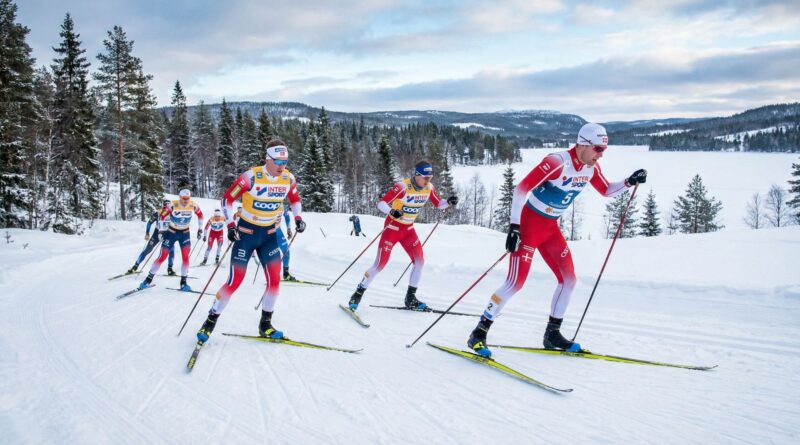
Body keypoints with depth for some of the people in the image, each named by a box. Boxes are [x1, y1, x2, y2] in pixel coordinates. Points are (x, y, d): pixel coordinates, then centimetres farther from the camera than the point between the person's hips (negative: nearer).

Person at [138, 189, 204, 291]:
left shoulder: (193, 205, -15)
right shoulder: (173, 205, -22)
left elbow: (200, 214, 5)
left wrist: (200, 229, 5)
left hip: (185, 233, 2)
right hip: (172, 232, -1)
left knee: (185, 256, -14)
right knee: (162, 256, -4)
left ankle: (183, 282, -4)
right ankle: (149, 279, 10)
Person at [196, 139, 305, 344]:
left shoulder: (288, 179, -6)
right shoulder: (250, 177, -20)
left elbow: (295, 199, 14)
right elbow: (227, 199, -11)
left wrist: (298, 218, -1)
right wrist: (230, 225, -19)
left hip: (269, 234, 4)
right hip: (246, 233, -4)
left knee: (274, 280, -4)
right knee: (234, 281, -5)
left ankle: (265, 324, 13)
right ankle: (211, 321, 13)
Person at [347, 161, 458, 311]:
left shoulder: (428, 188, -6)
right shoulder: (402, 187, -25)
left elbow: (438, 204, 9)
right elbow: (381, 203, -25)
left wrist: (449, 202, -13)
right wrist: (392, 212, -45)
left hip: (408, 229, 6)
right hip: (393, 228, -6)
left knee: (419, 261, -3)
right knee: (380, 263, -9)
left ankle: (410, 298, 11)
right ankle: (358, 294, 7)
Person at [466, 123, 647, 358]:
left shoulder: (591, 167, 1)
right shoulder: (557, 161, -23)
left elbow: (606, 191, 19)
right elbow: (522, 188, -25)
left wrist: (629, 182, 0)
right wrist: (514, 227, -29)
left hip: (551, 228, 8)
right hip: (528, 223, -8)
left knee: (568, 279, 4)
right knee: (516, 281, -14)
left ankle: (552, 333, 19)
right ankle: (479, 332, -4)